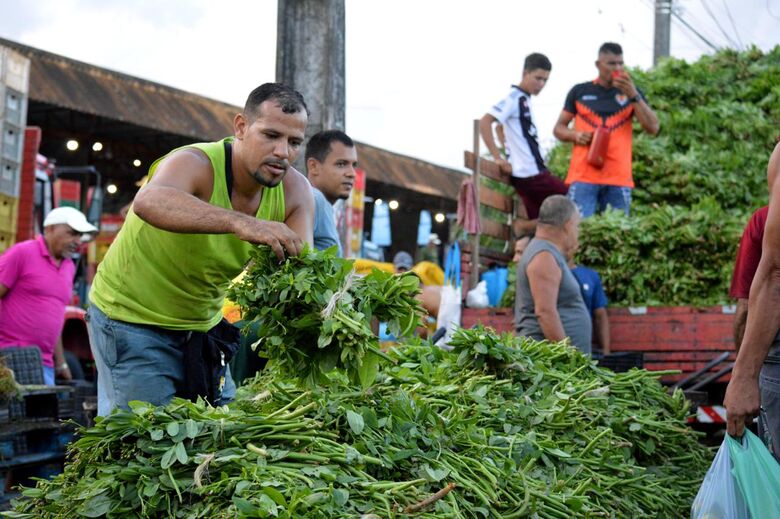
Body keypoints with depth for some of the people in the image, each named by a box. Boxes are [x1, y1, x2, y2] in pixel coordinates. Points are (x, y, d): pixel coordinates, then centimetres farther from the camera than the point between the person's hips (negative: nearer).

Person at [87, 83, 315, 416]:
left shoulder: (295, 191, -9)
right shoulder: (196, 164, -28)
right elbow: (149, 202, -51)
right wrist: (240, 223, -66)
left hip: (203, 323, 6)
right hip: (131, 320, -6)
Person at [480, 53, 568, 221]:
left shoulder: (523, 99, 16)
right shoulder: (515, 98, -11)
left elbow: (501, 127, 29)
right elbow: (484, 122, -21)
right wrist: (498, 158, -20)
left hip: (533, 172, 9)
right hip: (530, 173, -9)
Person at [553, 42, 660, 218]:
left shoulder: (632, 93, 10)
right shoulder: (579, 91, 9)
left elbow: (653, 128, -1)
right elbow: (558, 128, 14)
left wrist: (634, 96, -12)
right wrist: (575, 135, -8)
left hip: (618, 177, 1)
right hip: (583, 175, -1)